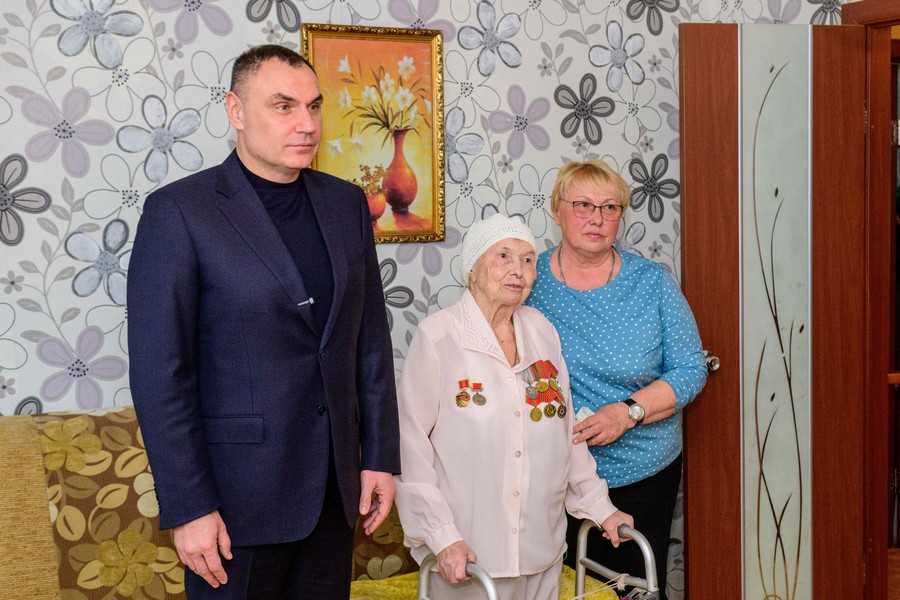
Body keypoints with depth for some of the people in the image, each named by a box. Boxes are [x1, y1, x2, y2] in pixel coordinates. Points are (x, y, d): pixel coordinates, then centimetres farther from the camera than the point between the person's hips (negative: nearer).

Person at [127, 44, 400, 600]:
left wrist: (381, 456, 6)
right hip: (240, 493, -5)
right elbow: (159, 373, -12)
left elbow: (372, 339, 10)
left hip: (336, 483, 5)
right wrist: (188, 508, -14)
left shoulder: (347, 203, 6)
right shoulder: (179, 211, -10)